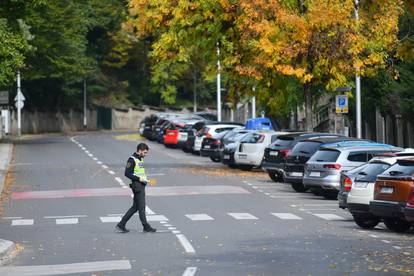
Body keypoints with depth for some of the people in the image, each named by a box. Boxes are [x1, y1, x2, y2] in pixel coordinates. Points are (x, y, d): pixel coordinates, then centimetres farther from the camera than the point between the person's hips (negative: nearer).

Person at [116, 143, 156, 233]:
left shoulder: (140, 159, 17)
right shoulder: (132, 160, -12)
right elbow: (127, 173, -17)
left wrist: (144, 179, 12)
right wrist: (139, 178, -20)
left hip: (141, 185, 10)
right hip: (137, 186, -10)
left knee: (135, 207, 11)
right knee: (141, 207, -3)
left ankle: (121, 225, 14)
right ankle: (146, 226, 4)